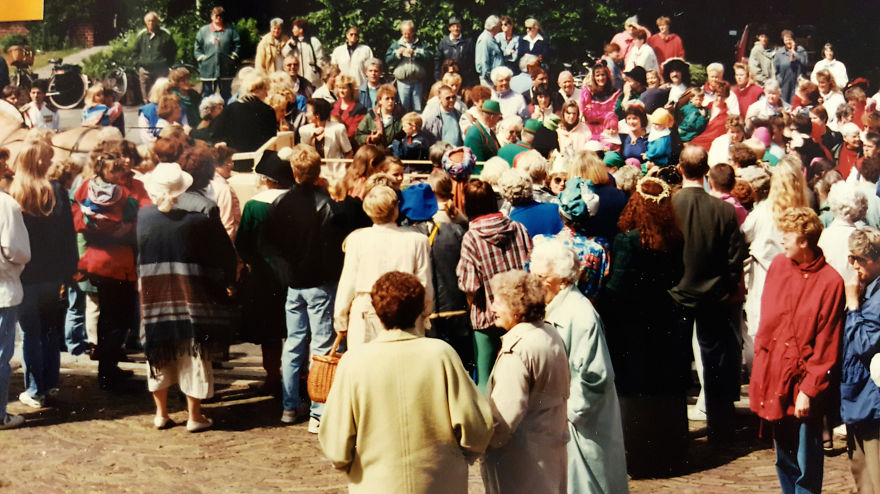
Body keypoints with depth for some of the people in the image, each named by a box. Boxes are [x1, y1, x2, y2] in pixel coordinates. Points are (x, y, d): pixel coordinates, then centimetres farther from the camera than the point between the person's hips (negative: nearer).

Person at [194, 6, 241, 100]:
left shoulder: (230, 30, 4)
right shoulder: (204, 30, 7)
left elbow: (237, 45, 4)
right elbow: (197, 47, 8)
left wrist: (233, 57, -5)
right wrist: (201, 57, -3)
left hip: (226, 70, 0)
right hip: (208, 70, 0)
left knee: (226, 95, 9)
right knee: (207, 95, 4)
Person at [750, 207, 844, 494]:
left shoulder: (830, 282, -14)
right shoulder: (777, 266, 2)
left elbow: (826, 346, -12)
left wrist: (809, 390, -13)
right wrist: (761, 358, 8)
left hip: (805, 383, -5)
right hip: (774, 377, 5)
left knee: (807, 462, 2)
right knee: (784, 459, 18)